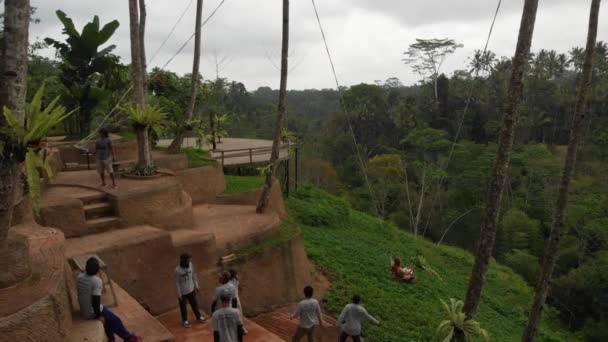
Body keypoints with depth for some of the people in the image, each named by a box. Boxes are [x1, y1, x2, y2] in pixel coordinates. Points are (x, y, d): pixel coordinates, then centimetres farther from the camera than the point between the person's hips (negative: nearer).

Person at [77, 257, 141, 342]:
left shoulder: (80, 276, -7)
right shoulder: (97, 281, -28)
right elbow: (95, 301, -28)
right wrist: (99, 316, -16)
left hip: (82, 311, 7)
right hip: (92, 312, -7)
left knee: (108, 315, 30)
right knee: (115, 320, 15)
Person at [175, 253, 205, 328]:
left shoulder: (190, 264, -14)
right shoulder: (178, 270, -28)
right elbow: (177, 282, -17)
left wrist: (196, 285, 8)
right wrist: (179, 294, -12)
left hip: (191, 289, 5)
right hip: (183, 292, -4)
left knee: (195, 304, 22)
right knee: (183, 307, 18)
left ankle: (198, 317, 45)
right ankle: (185, 320, 41)